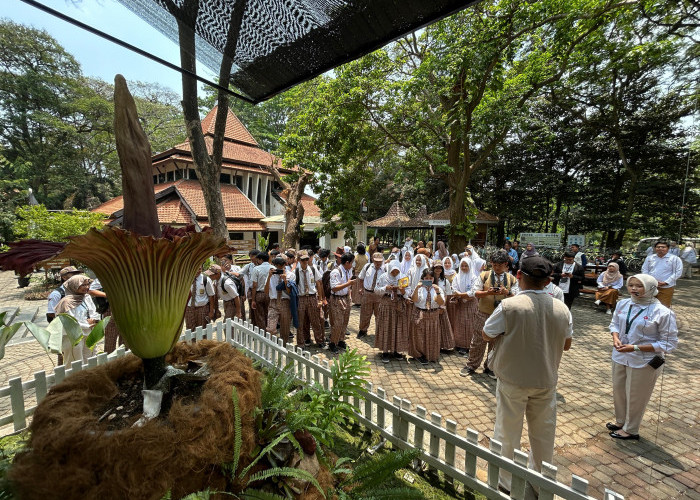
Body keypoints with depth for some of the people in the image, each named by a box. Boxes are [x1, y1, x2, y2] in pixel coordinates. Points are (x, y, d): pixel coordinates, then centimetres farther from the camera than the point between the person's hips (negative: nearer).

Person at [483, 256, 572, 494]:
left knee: (508, 432, 13)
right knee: (543, 433, 22)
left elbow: (487, 335, -12)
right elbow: (566, 344, 6)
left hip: (513, 380, -4)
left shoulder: (508, 306, -23)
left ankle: (505, 481, 30)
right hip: (546, 380, 4)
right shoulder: (562, 309, -7)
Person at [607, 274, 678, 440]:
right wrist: (615, 338, -10)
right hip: (620, 357, 5)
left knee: (635, 397, 13)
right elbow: (614, 323, 11)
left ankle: (630, 430, 36)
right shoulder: (623, 304, -3)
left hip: (643, 362, -5)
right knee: (618, 391, 21)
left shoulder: (662, 312, -18)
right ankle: (621, 421, 45)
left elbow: (669, 343, -15)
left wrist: (635, 348, -23)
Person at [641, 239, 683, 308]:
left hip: (666, 287, -3)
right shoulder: (649, 258, 10)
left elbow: (678, 272, -6)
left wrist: (665, 282, -14)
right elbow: (644, 270, 11)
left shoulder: (675, 258, 0)